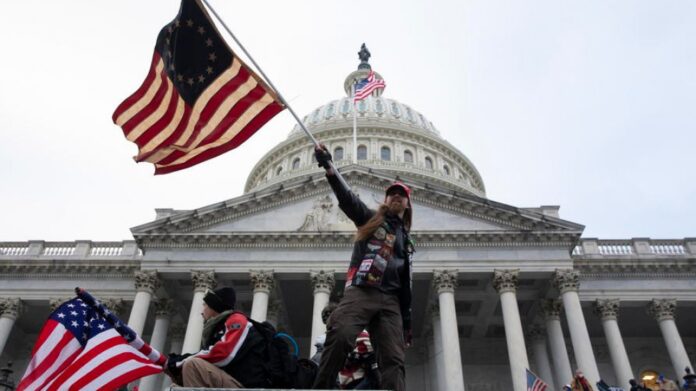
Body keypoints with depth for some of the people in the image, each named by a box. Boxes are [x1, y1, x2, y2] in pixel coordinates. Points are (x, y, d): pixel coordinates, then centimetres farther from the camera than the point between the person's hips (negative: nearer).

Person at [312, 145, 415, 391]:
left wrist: (407, 323, 18)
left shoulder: (406, 242, 28)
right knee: (340, 336, -30)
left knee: (393, 361, -9)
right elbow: (346, 197, -1)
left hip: (390, 301, 4)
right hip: (360, 291, -4)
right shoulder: (370, 219, 18)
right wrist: (328, 166, -17)